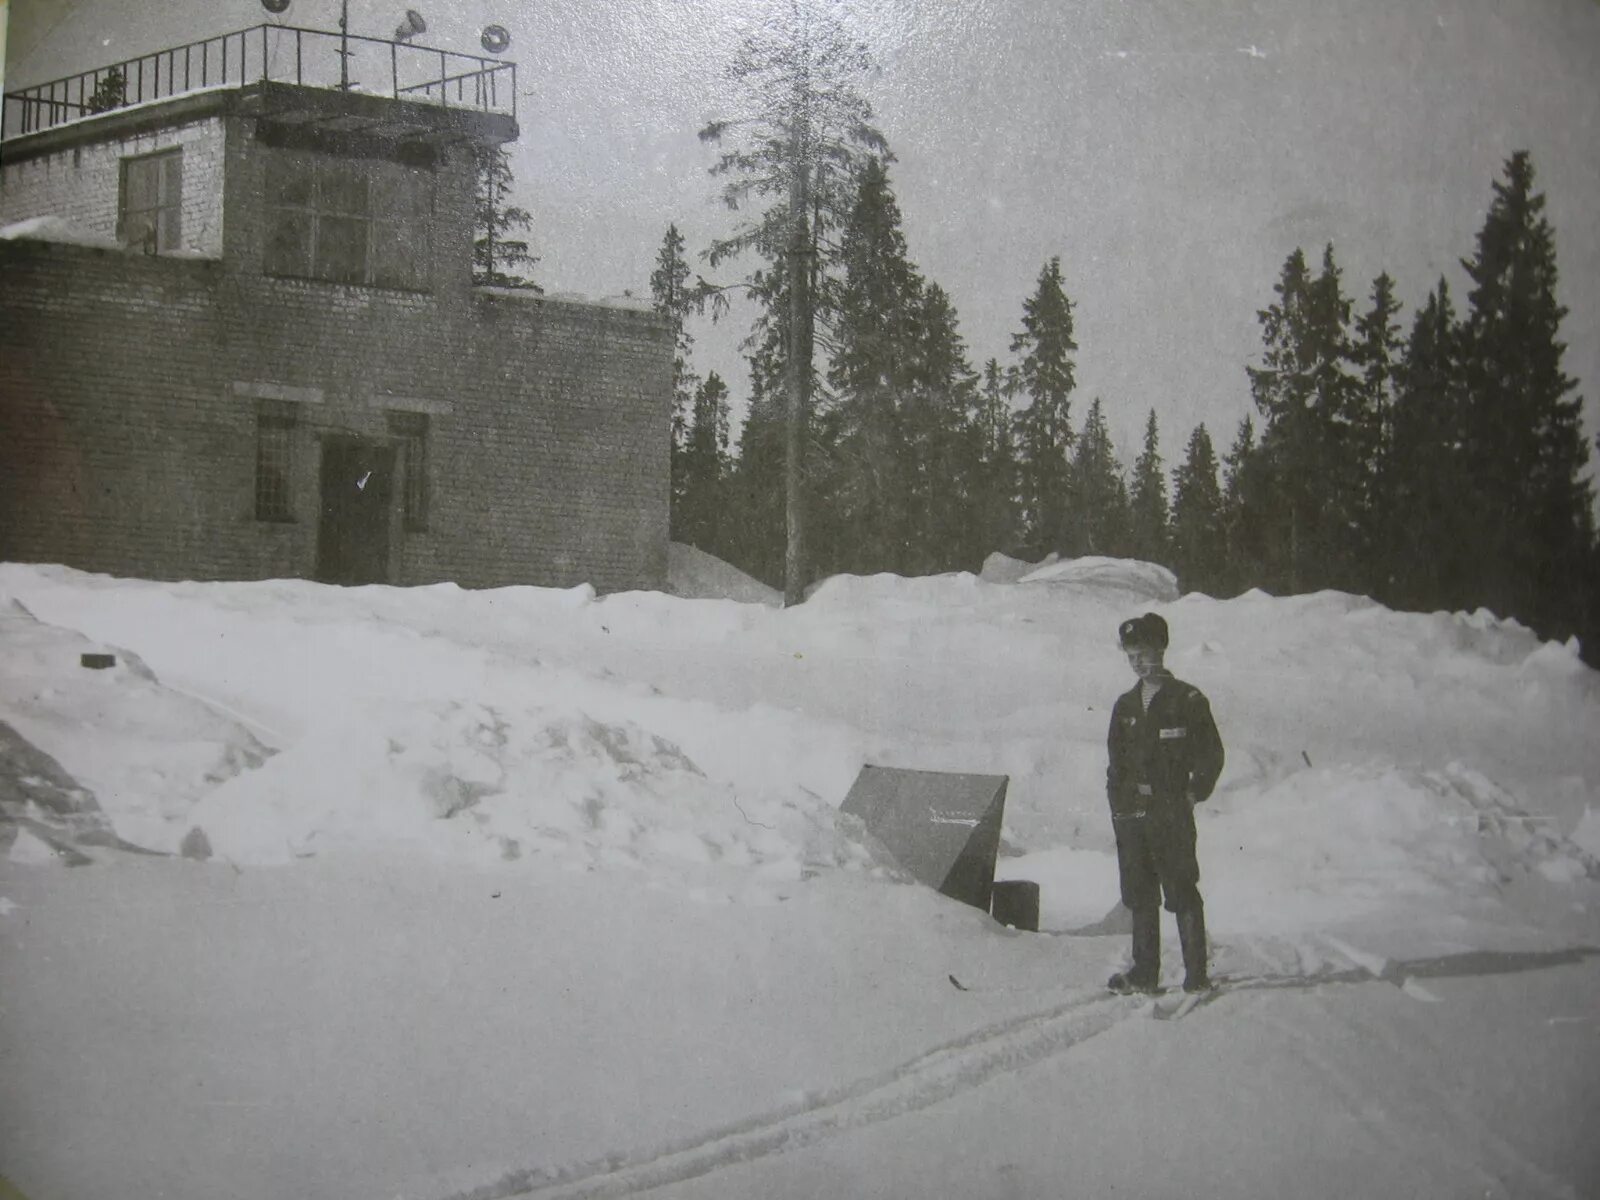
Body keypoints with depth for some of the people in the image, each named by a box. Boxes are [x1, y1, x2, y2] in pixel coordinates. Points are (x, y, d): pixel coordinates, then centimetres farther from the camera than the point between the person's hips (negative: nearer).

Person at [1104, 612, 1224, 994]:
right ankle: (1144, 973, 14)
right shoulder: (1125, 705, 16)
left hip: (1172, 812, -6)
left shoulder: (1187, 700, -1)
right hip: (1131, 815, 6)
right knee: (1139, 895, 8)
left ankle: (1196, 974, -2)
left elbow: (1211, 754, 0)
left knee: (1181, 894, -6)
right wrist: (1118, 799, 9)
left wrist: (1193, 794, -7)